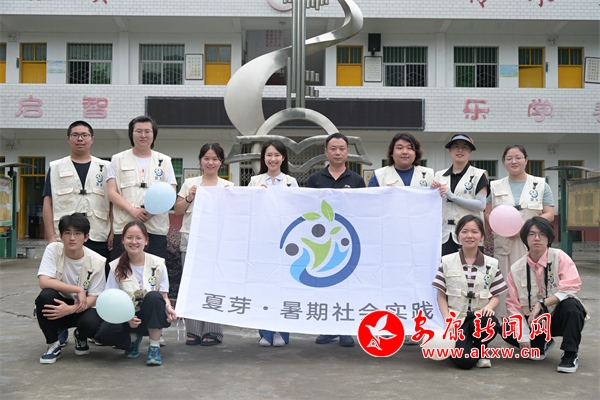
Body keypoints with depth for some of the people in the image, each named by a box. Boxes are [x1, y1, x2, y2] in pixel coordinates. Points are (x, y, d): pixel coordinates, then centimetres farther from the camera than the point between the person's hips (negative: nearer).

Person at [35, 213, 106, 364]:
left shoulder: (96, 261, -14)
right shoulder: (53, 249, -14)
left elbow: (93, 298, -12)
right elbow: (44, 282, -25)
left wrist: (70, 309, -31)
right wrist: (78, 290, -27)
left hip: (81, 308, 0)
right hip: (58, 303, 1)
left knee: (92, 323, -33)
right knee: (45, 295, -33)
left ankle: (81, 337, 9)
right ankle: (53, 344, -9)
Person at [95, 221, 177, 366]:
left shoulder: (157, 264, -5)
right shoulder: (116, 267, -2)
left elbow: (163, 296, -3)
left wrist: (168, 308, -27)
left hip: (152, 318, -1)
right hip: (127, 318, 1)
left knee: (153, 297, -34)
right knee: (105, 333, -30)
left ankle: (155, 348, -19)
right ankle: (132, 339, 6)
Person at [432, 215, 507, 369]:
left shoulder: (492, 264, 7)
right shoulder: (447, 262, 3)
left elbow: (496, 296, 8)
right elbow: (441, 296, 3)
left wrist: (489, 307, -15)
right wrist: (448, 320, -11)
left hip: (480, 317, 2)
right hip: (457, 319, -2)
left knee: (492, 323, -37)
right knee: (465, 361, -24)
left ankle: (480, 349, -1)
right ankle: (462, 346, 16)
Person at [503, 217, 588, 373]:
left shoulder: (560, 257, -12)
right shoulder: (517, 268, -5)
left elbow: (571, 288, -23)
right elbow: (514, 303, -3)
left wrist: (541, 303, -27)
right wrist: (523, 336, -10)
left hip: (560, 316, -3)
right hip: (535, 322, 3)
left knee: (570, 305, -35)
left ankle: (570, 355, -17)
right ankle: (542, 344, 12)